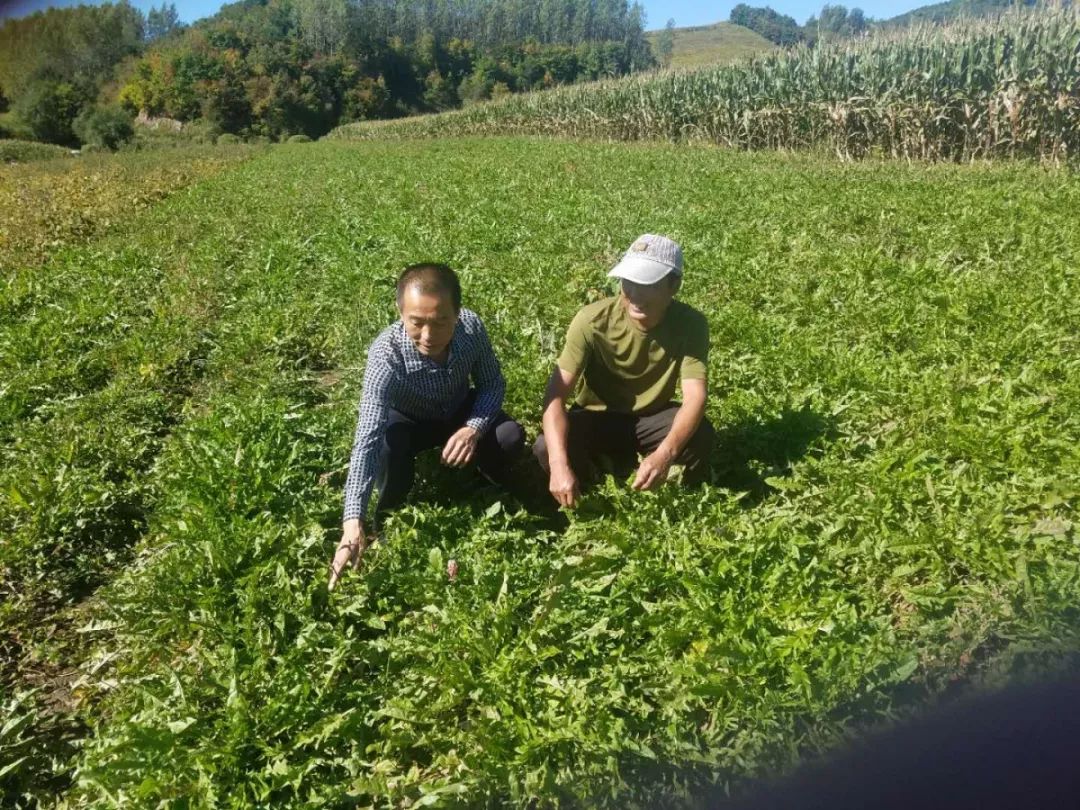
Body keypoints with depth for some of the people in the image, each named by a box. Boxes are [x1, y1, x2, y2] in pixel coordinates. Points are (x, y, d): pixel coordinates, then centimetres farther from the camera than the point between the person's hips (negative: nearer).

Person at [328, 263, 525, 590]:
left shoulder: (472, 326, -30)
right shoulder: (386, 354, -40)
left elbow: (493, 383, -13)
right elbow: (367, 439, -46)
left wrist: (474, 428, -34)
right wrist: (353, 522, -56)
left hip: (461, 411, 3)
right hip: (408, 421, -2)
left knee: (510, 437, -25)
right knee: (388, 450, -35)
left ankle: (498, 489, 11)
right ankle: (388, 514, -2)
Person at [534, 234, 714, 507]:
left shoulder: (690, 324, -22)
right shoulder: (593, 320, -26)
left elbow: (695, 397, -31)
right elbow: (556, 393, -31)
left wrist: (664, 454, -51)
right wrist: (559, 464, -47)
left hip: (652, 416, 1)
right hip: (598, 416, 0)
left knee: (700, 435, -31)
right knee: (546, 449, -30)